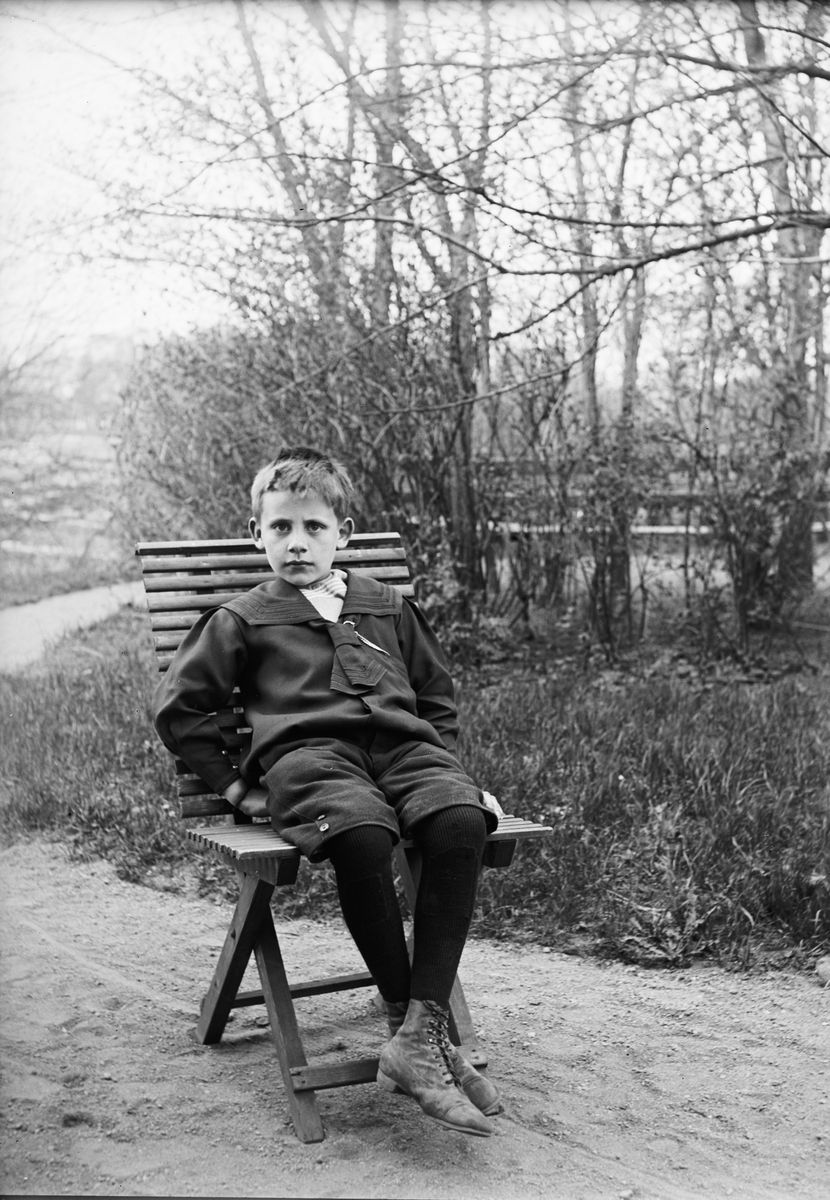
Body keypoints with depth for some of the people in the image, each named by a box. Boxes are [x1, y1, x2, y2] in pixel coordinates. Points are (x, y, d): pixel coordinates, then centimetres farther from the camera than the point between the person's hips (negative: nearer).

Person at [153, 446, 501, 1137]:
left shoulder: (388, 608, 26)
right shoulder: (244, 620, 17)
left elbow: (438, 694, 32)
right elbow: (179, 707, 17)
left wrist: (441, 766, 17)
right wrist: (232, 783, 11)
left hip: (404, 746, 3)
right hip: (308, 753, -3)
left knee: (461, 823, -32)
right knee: (362, 835, -39)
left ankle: (424, 1032, -32)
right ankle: (406, 1021, -26)